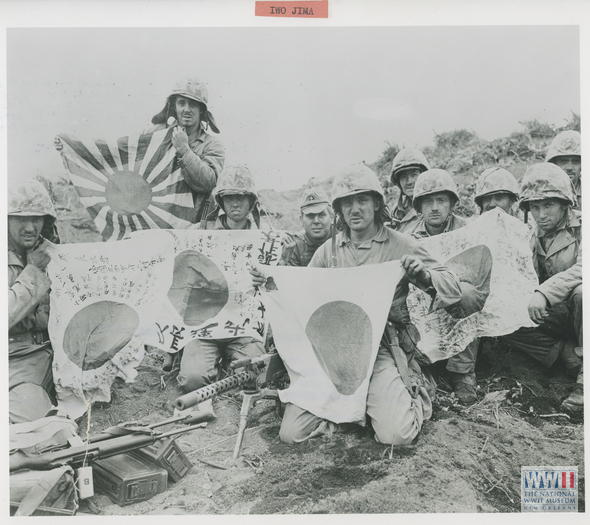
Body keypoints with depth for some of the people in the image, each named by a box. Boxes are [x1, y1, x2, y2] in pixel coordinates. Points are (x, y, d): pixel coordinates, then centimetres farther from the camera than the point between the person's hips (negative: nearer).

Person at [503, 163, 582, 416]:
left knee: (582, 292, -39)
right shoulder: (534, 239, 9)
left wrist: (544, 292, -36)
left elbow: (583, 267, -28)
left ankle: (584, 377, -27)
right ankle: (574, 359, -16)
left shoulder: (582, 225, -10)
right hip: (556, 315, 5)